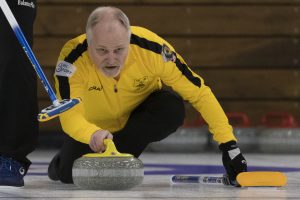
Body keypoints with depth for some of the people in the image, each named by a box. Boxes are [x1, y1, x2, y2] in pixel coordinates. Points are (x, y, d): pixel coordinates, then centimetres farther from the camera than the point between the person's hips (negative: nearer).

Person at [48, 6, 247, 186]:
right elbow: (70, 115, -39)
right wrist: (93, 134, -62)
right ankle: (60, 163, 20)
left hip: (139, 116, 0)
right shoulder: (72, 58, -34)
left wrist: (228, 143, -33)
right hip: (92, 126, 0)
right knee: (70, 174, -18)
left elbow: (199, 93, -28)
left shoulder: (151, 48, -33)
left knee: (172, 108, -30)